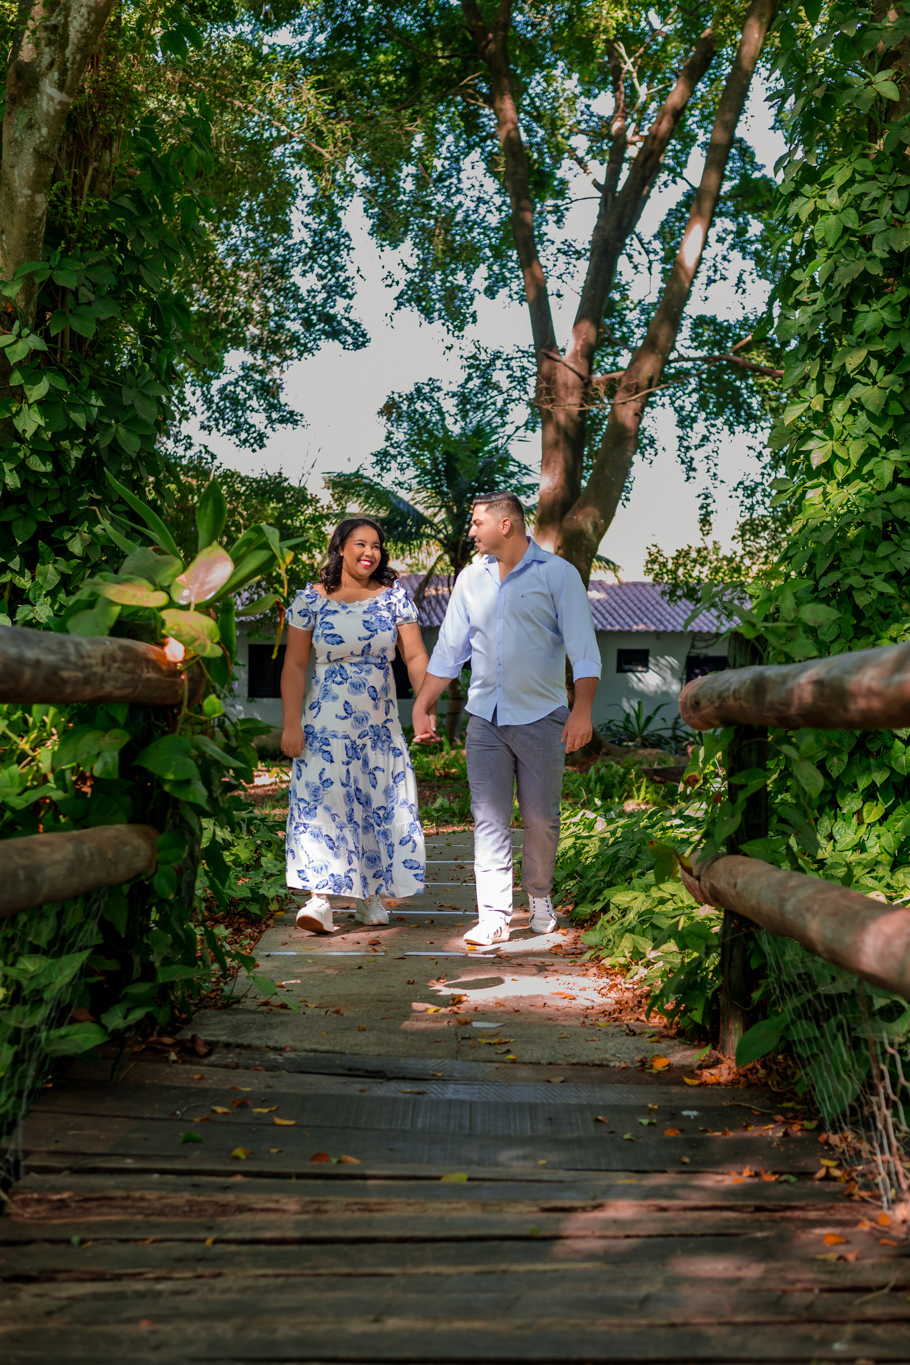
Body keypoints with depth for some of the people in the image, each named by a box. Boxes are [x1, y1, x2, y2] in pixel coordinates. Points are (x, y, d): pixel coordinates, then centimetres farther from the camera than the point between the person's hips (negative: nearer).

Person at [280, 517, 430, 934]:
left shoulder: (394, 596, 3)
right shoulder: (311, 599, -2)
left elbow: (415, 656, 0)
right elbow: (294, 666, -2)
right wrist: (291, 724, -8)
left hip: (381, 724, 3)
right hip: (327, 724, -2)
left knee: (381, 804, 4)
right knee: (322, 801, -12)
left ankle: (369, 896, 17)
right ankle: (321, 899, -15)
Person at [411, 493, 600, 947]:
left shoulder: (558, 574, -2)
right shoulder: (471, 578, 11)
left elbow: (583, 650, -6)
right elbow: (448, 650, 16)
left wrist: (582, 710, -16)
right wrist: (421, 706, 13)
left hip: (541, 717, -3)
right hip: (485, 719, 3)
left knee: (540, 818, 5)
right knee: (489, 818, -4)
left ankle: (539, 896, 29)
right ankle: (494, 916, -2)